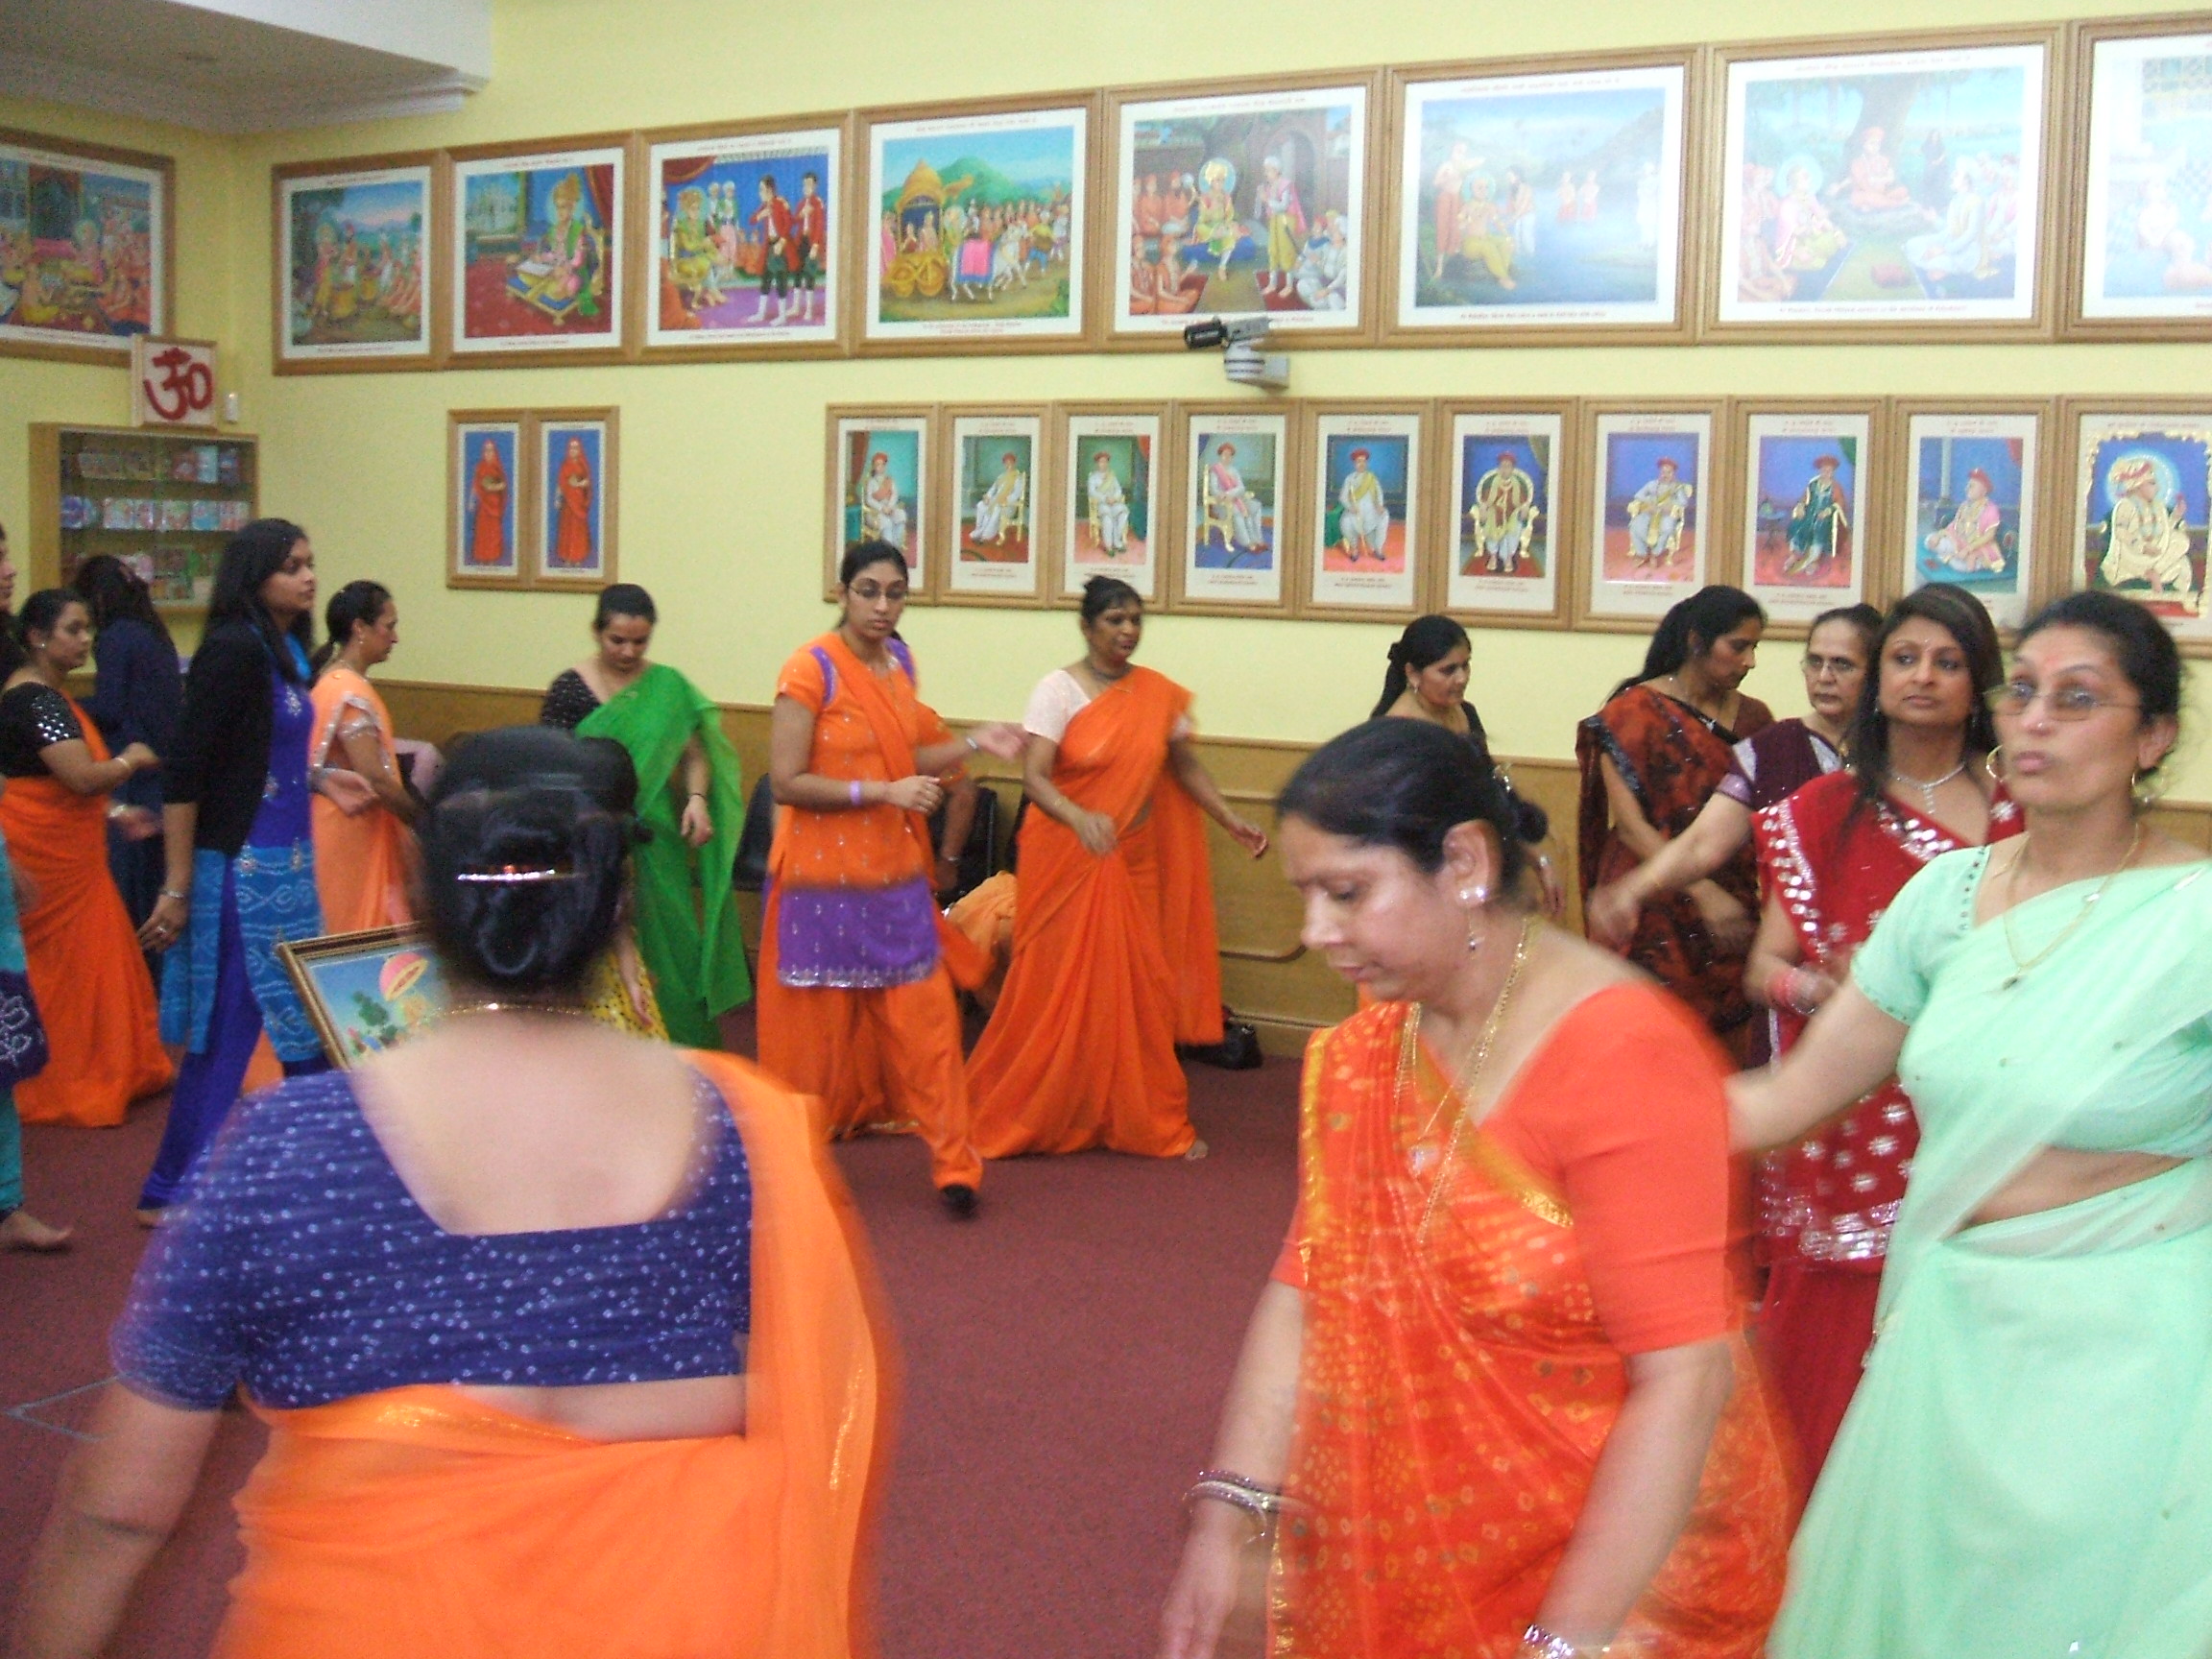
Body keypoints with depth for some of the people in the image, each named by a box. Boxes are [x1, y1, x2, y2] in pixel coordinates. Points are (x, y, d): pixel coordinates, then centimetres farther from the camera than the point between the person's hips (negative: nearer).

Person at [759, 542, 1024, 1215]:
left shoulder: (899, 661, 7)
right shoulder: (812, 669, -13)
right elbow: (786, 782, -17)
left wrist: (972, 743, 3)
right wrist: (883, 793, -21)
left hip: (895, 876, 5)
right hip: (824, 877, -5)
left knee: (924, 1018, 3)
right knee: (819, 1028, 8)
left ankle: (953, 1162, 8)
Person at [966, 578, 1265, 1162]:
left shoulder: (1158, 694, 4)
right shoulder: (1058, 690, -9)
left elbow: (1186, 767, 11)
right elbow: (1034, 776, -18)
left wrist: (1233, 822, -2)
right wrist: (1080, 818, -36)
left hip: (1134, 864, 4)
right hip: (1067, 862, -4)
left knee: (1137, 993, 5)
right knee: (1059, 992, 0)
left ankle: (1146, 1120, 15)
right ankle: (1021, 1117, 14)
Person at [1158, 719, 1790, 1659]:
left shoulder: (1619, 1059, -23)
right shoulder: (1364, 1051, -2)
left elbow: (1685, 1378, -25)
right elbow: (1309, 1286, -3)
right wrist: (1224, 1518, -10)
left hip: (1615, 1561, -6)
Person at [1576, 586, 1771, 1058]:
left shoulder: (1754, 718, 11)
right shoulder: (1636, 710, -3)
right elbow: (1628, 824, -9)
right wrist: (1704, 894, -18)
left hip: (1732, 912, 4)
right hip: (1655, 917, -4)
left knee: (1729, 1061, -1)